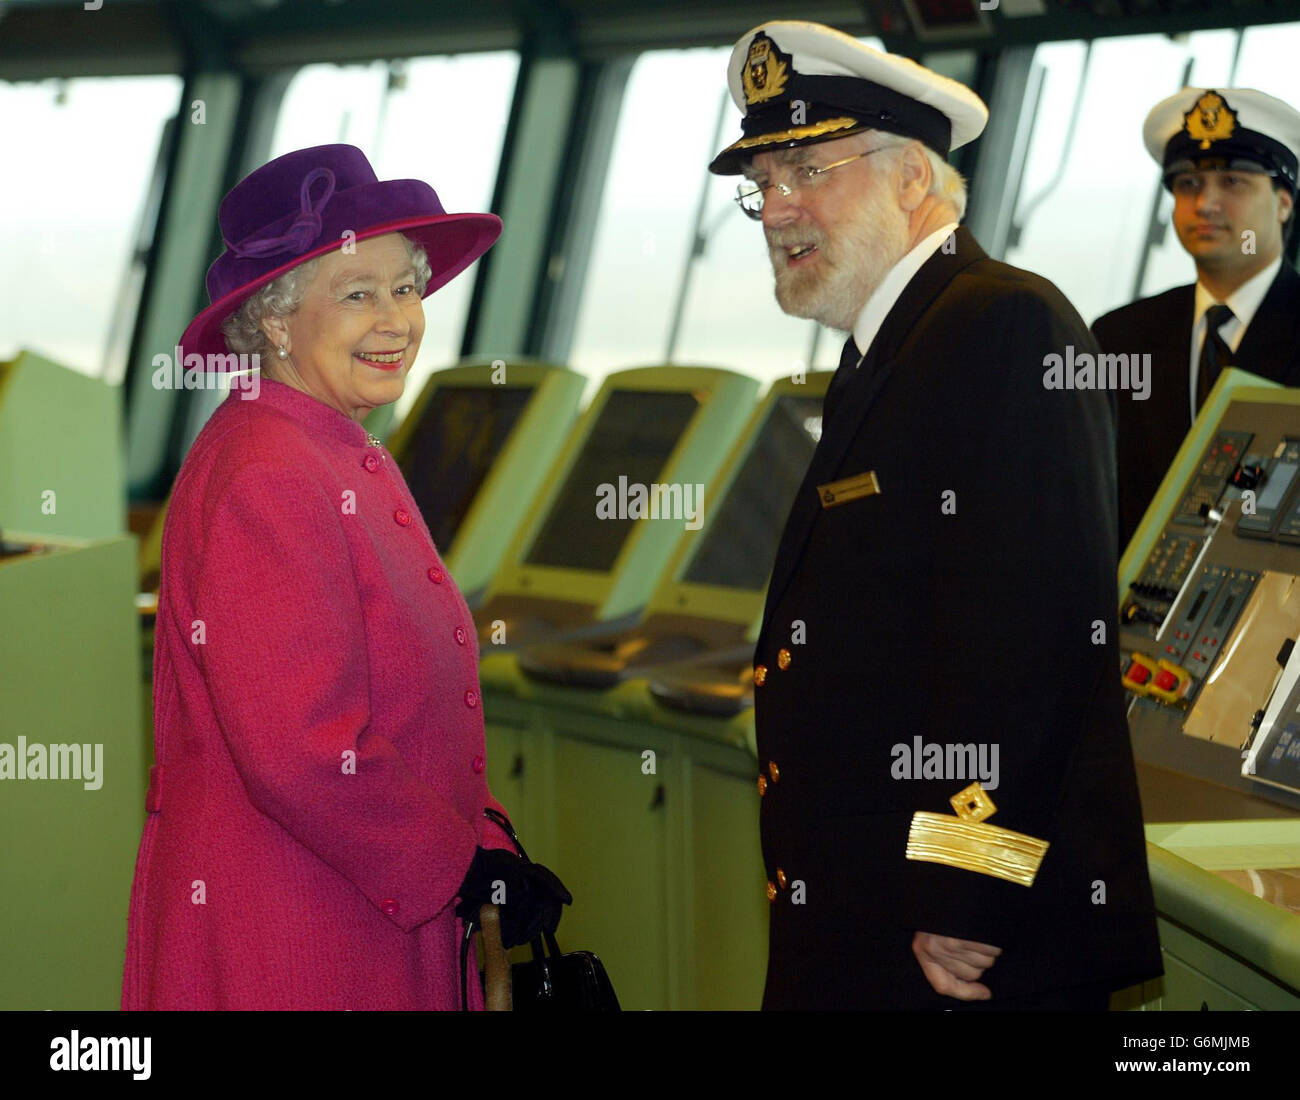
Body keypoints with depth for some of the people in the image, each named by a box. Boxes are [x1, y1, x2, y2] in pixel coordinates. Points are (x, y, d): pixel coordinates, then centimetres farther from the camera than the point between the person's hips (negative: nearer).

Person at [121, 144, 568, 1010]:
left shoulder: (352, 462, 12)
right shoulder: (262, 478, -18)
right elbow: (301, 757, -24)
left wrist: (487, 843, 4)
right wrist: (465, 870, -15)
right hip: (281, 944, -9)